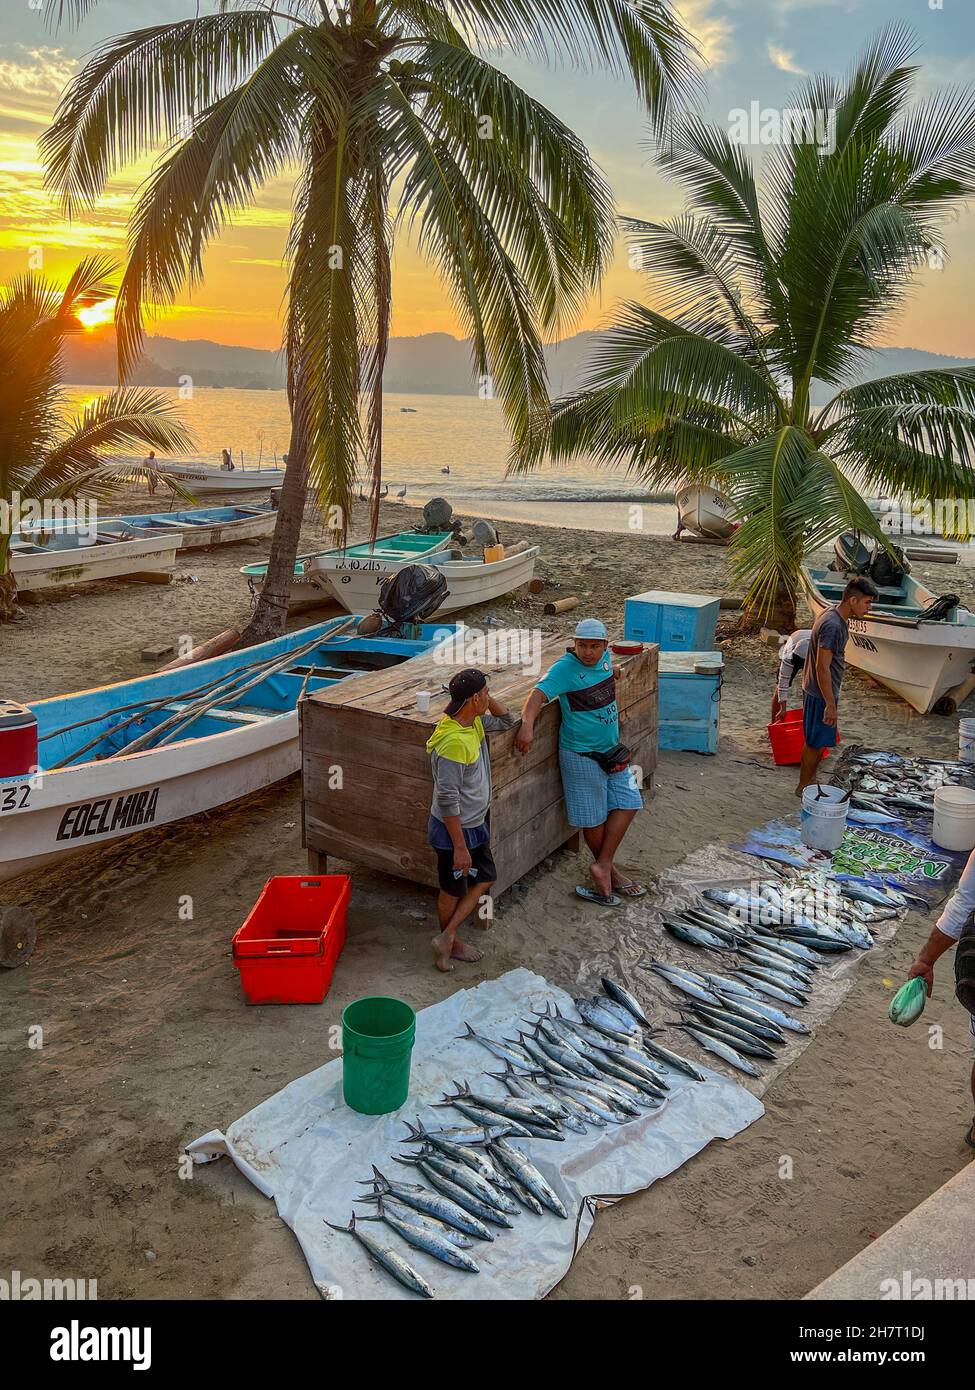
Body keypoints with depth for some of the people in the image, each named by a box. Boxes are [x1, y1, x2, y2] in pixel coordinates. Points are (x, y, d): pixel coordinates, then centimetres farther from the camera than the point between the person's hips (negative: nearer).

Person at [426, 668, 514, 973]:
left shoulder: (474, 723, -2)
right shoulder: (454, 742, -30)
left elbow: (506, 721, 17)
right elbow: (447, 800, -28)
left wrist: (488, 699, -3)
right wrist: (460, 847, -23)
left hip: (474, 824, 9)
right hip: (454, 829, -9)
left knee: (485, 879, 18)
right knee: (453, 891, 12)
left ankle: (447, 938, 24)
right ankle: (451, 941, 34)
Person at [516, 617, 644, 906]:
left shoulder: (605, 658, -1)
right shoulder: (566, 668, -21)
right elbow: (538, 694, -35)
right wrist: (527, 725, -50)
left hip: (612, 749, 7)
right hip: (581, 755, -7)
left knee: (628, 803, 6)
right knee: (594, 817, 5)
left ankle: (602, 866, 10)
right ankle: (611, 871, 25)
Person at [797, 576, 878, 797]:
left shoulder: (836, 616, 4)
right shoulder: (832, 626, -27)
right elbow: (822, 667, -26)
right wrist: (830, 704, -23)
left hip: (824, 691, 10)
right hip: (820, 694, -10)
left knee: (819, 741, 19)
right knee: (814, 743, 4)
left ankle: (811, 780, 32)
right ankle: (804, 787, 18)